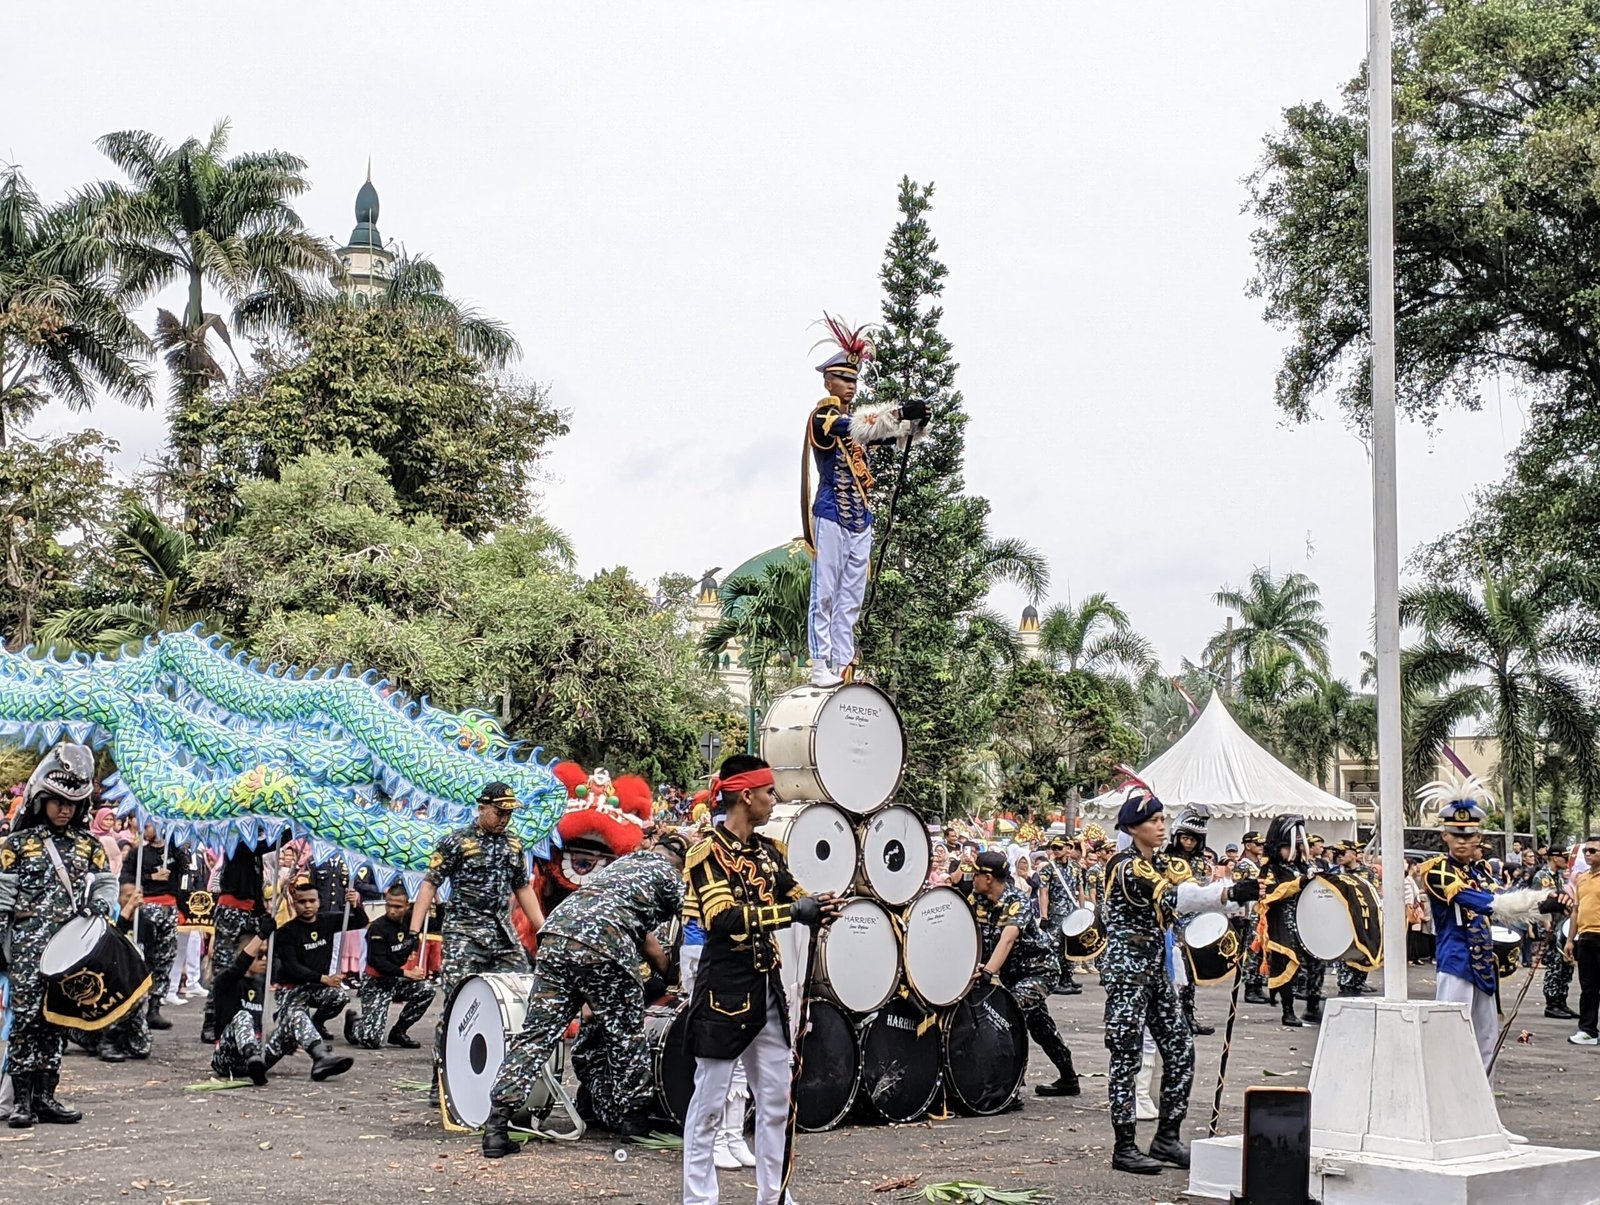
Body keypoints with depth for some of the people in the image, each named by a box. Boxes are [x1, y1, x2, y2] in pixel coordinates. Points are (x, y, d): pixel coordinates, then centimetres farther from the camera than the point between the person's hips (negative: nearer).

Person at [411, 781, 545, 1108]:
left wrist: (544, 931, 14)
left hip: (504, 934, 5)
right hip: (464, 935, -5)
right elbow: (430, 884, -4)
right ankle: (440, 1083, 2)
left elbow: (523, 889, 20)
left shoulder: (514, 845, 14)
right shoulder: (456, 842, -3)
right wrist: (414, 930, -13)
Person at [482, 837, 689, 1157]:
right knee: (626, 1036, 13)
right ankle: (633, 1117, 25)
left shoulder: (622, 862, 36)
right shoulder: (673, 879, 16)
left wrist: (664, 966, 48)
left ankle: (497, 1122, -5)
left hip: (557, 932, 6)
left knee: (536, 1033, 3)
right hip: (603, 948, -6)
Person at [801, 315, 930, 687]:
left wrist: (915, 422, -12)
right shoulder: (822, 415, -6)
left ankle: (843, 665, 9)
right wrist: (901, 412, -33)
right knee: (825, 594, -7)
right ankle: (821, 666, -7)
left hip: (859, 520, 8)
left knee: (851, 599, 7)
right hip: (831, 517, -8)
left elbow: (887, 432, 9)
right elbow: (856, 427, -25)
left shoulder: (853, 419, 19)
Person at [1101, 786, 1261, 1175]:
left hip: (1156, 970, 9)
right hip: (1126, 969, -9)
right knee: (1127, 1057, -4)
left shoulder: (1164, 864, 12)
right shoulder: (1125, 867, -14)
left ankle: (1167, 1138, 18)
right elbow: (1170, 898, -28)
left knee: (1180, 1049, 8)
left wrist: (1241, 891, -24)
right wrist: (1230, 892, -35)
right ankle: (1124, 1148, 3)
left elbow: (1193, 887, -5)